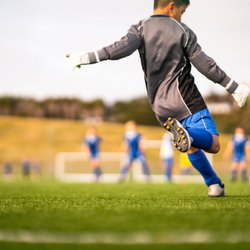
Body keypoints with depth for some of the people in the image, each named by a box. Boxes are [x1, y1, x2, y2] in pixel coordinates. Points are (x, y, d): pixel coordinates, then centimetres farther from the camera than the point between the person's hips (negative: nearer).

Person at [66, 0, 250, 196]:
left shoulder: (140, 29, 6)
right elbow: (206, 65, 0)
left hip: (160, 106, 5)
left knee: (192, 146, 22)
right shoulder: (182, 30, 1)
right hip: (185, 99, -5)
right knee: (213, 144, -14)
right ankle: (187, 134, -44)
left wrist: (86, 58, -16)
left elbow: (124, 47, -16)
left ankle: (214, 185, 18)